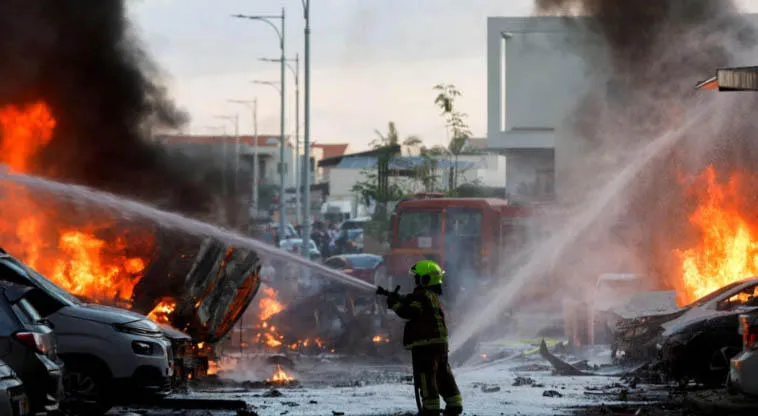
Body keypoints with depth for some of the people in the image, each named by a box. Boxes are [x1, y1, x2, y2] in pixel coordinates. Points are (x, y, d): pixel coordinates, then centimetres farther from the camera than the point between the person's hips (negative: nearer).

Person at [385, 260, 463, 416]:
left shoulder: (422, 296, -13)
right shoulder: (433, 296, 19)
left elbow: (409, 312, -22)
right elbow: (411, 302, 23)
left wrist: (394, 303, -9)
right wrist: (398, 298, 10)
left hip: (425, 343, -10)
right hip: (440, 342, 10)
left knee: (425, 374, -7)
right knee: (442, 373, 15)